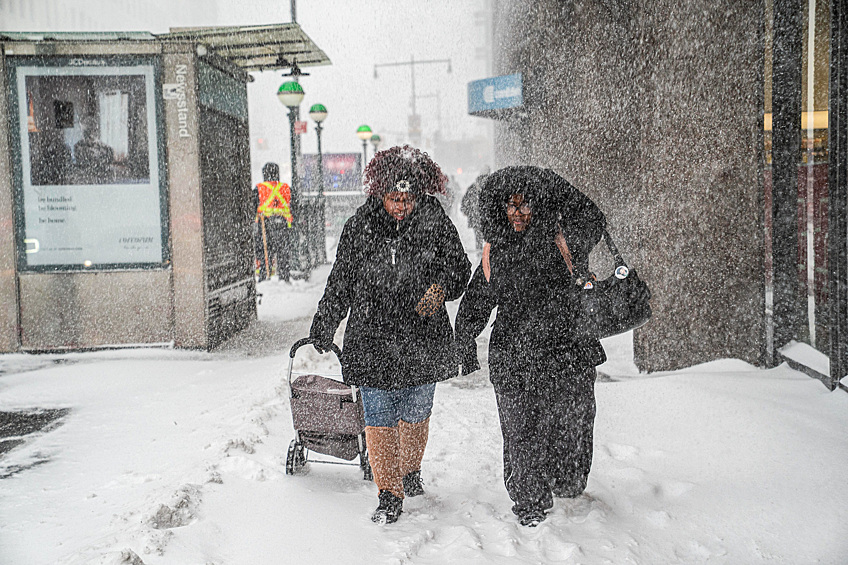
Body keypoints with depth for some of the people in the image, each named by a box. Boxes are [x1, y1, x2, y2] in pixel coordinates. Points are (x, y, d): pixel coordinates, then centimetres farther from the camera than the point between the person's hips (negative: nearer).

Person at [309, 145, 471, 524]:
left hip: (423, 341, 1)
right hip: (371, 339, 0)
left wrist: (442, 287, -17)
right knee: (379, 419, 0)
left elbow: (460, 269, 5)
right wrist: (323, 329, 15)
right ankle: (389, 495, 12)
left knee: (416, 415, 15)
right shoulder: (359, 227, -2)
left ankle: (411, 472, 41)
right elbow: (340, 283, 9)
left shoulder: (435, 224, -3)